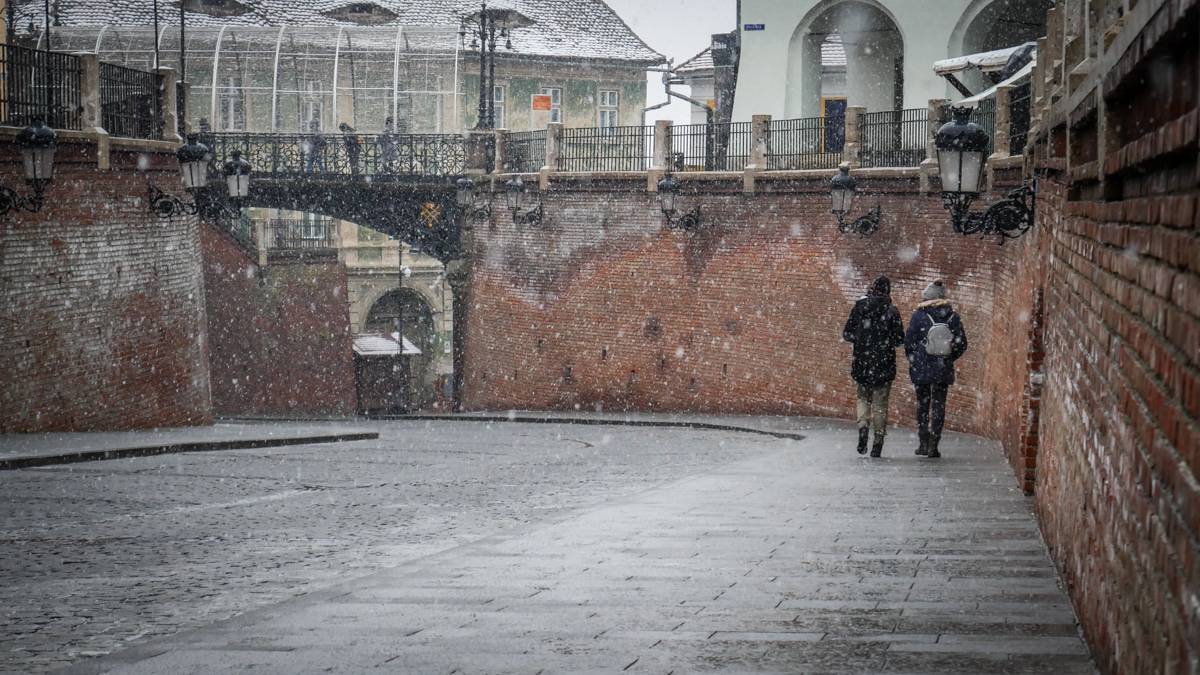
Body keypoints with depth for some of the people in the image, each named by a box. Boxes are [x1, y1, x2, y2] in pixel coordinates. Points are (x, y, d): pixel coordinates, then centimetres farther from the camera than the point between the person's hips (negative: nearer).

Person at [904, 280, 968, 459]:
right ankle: (933, 446, 1)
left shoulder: (919, 316, -6)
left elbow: (909, 342, -5)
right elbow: (961, 344, 1)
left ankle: (924, 442, 11)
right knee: (938, 405, 6)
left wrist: (912, 359, 12)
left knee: (922, 403, 13)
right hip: (943, 370, 1)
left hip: (921, 369, -1)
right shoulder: (952, 317, 1)